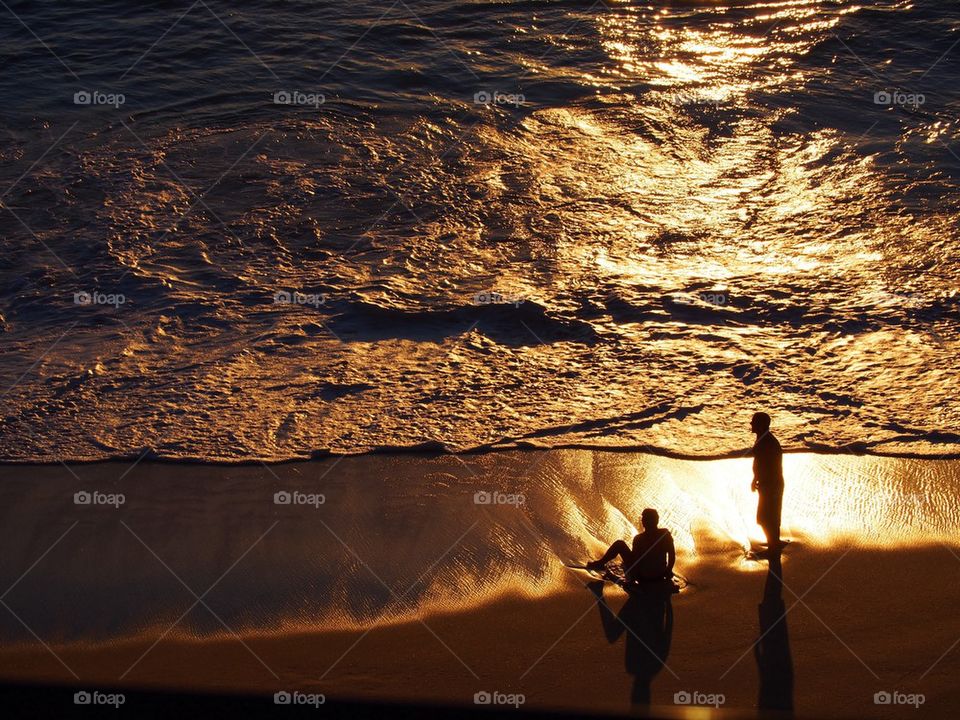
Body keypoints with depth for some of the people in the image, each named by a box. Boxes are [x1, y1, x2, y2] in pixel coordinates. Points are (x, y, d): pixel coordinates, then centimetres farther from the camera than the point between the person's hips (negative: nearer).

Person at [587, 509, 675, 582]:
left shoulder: (639, 539, -20)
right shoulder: (665, 534, -11)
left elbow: (634, 560, -13)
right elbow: (672, 555, -5)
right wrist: (668, 571, 11)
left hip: (642, 578, -4)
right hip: (660, 577, 4)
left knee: (619, 544, 7)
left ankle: (599, 564, 26)